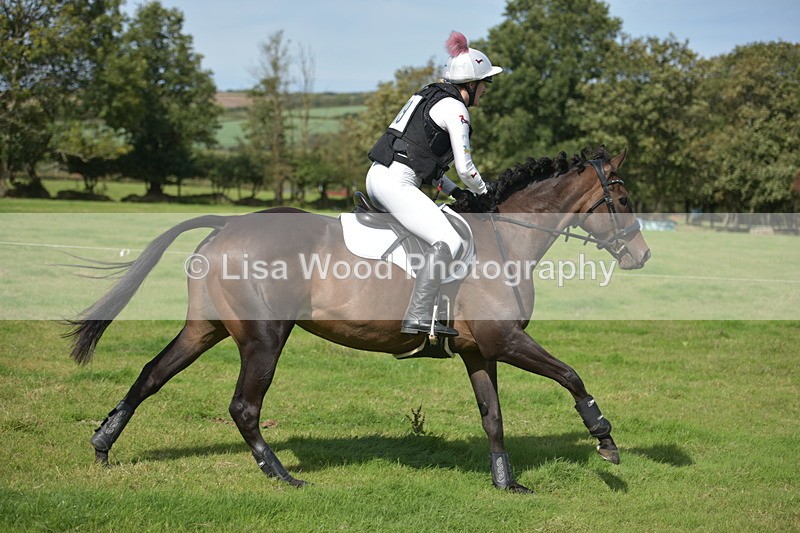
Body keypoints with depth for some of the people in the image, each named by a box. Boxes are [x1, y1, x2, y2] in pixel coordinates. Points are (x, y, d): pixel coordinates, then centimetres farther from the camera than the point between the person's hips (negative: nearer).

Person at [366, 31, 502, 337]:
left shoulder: (430, 96, 22)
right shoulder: (454, 108, -7)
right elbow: (465, 167, -9)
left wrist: (454, 191, 22)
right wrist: (483, 194, 9)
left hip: (378, 175, 10)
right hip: (396, 183, -10)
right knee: (448, 242, -18)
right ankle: (418, 317, -26)